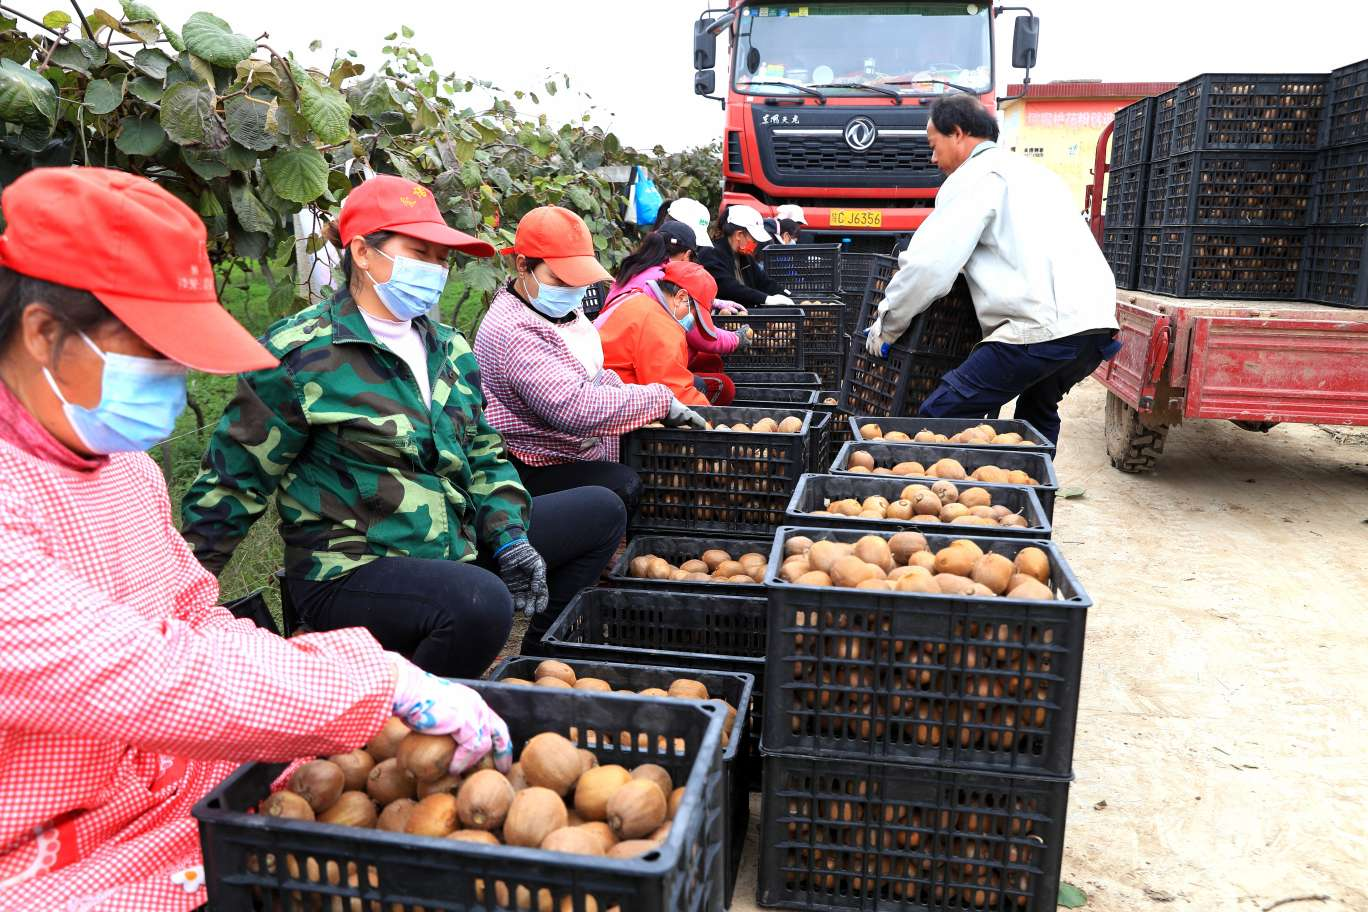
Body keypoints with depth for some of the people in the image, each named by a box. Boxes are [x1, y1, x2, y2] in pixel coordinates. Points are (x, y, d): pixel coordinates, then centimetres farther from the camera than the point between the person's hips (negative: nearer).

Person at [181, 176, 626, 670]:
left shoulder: (449, 349, 10)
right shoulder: (299, 354, -11)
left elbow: (485, 454, 15)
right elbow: (233, 480, -6)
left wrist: (511, 538, -1)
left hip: (456, 546, 8)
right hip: (349, 570, -8)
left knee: (601, 509, 8)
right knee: (480, 601, -38)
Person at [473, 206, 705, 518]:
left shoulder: (561, 308, 9)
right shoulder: (514, 332, -25)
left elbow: (595, 374, 22)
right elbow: (574, 408, -34)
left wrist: (618, 388, -1)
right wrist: (660, 400, -26)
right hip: (536, 472, -10)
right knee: (624, 487, -31)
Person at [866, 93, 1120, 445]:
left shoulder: (975, 176, 1)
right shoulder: (1031, 170, 29)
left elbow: (930, 263, -8)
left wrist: (887, 323, 5)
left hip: (1046, 327, -10)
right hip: (1096, 321, 10)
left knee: (940, 415, -8)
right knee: (1037, 409, 31)